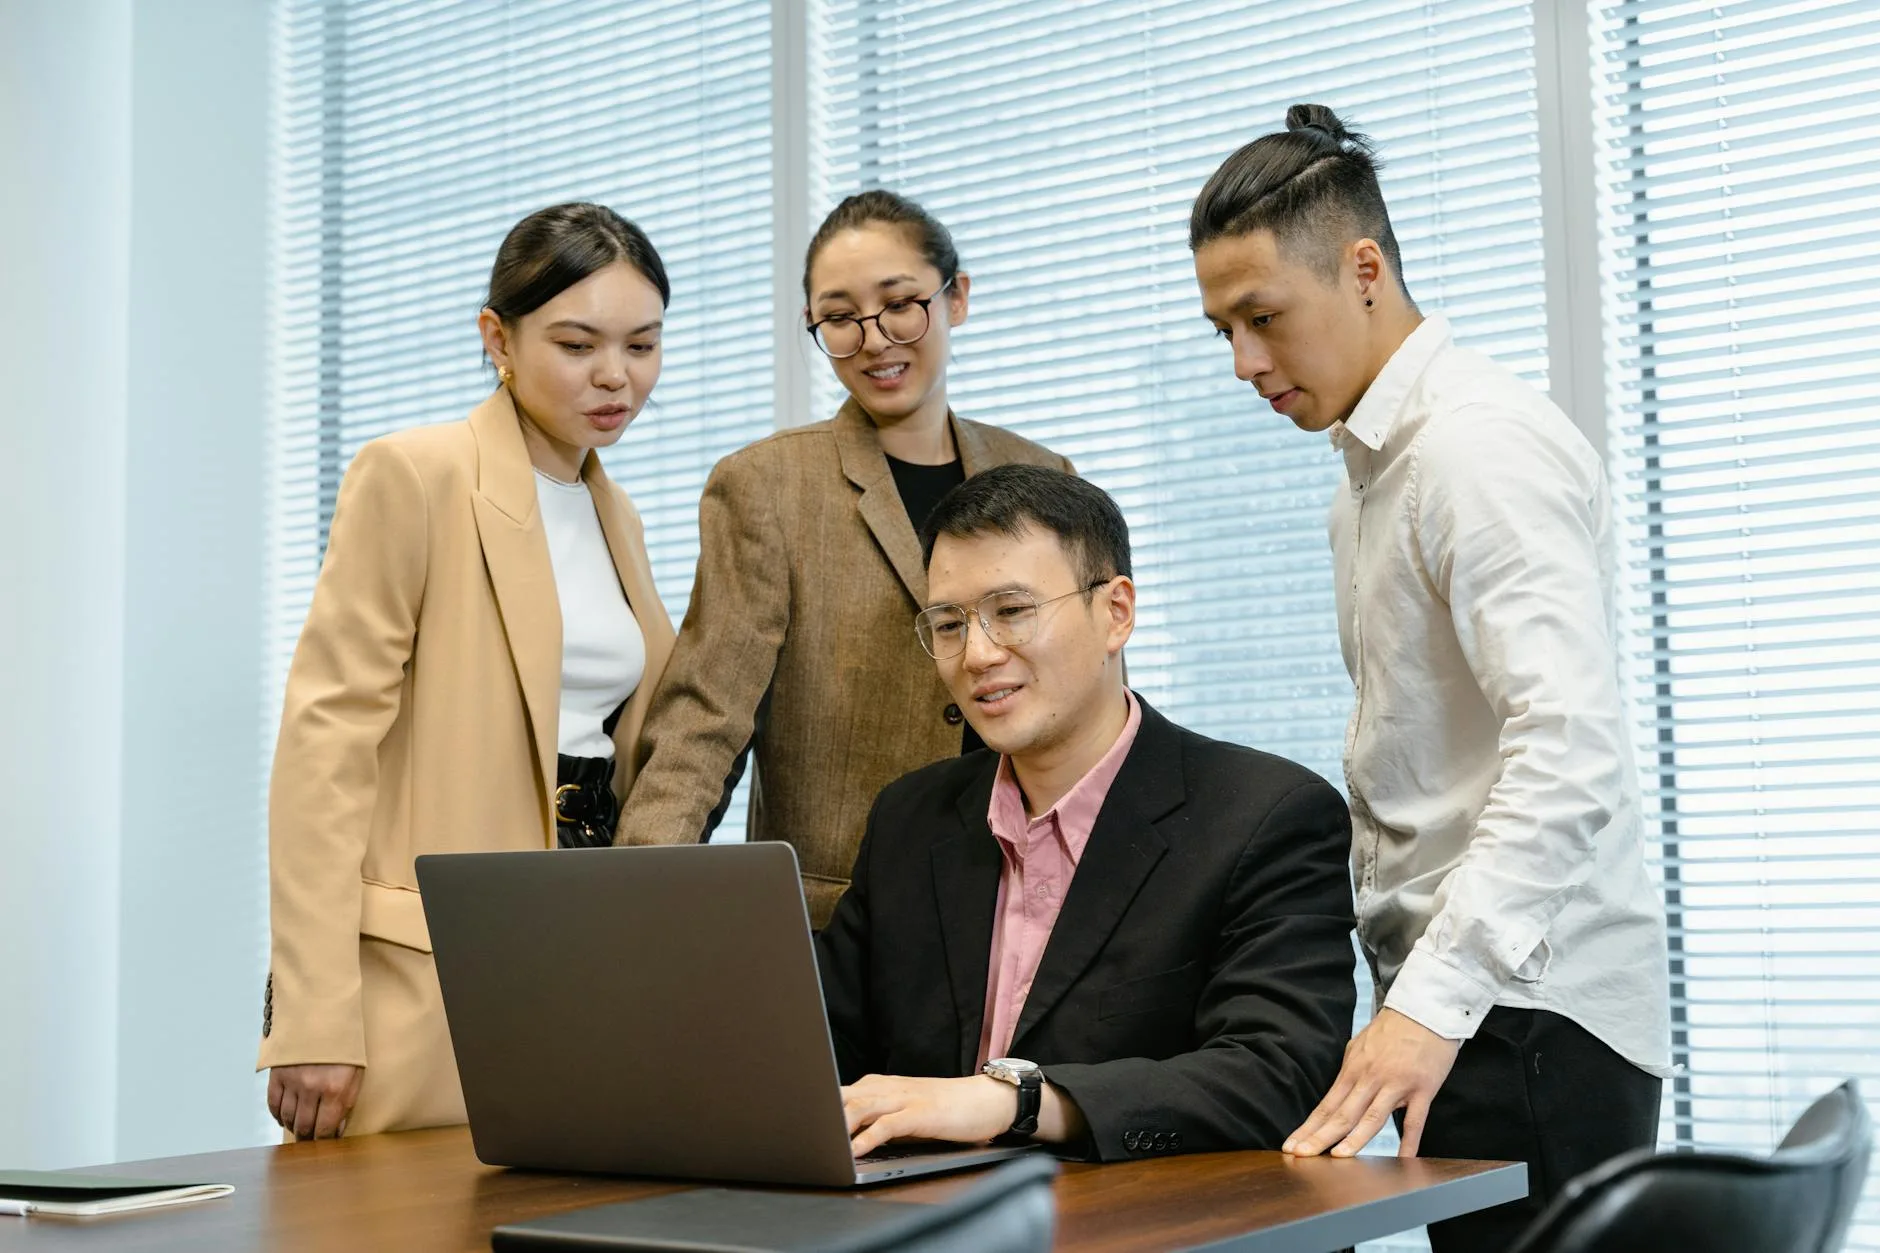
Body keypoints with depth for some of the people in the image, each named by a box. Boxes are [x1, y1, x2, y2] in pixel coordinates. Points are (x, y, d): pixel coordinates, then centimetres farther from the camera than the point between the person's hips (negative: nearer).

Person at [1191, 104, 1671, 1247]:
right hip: (1461, 998, 9)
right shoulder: (1375, 466, 18)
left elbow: (1571, 753, -24)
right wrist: (1416, 992, 11)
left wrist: (1433, 1001, -28)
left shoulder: (1481, 445, -13)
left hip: (1529, 1016, -9)